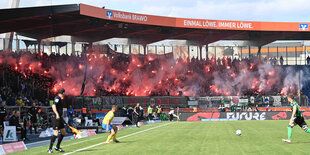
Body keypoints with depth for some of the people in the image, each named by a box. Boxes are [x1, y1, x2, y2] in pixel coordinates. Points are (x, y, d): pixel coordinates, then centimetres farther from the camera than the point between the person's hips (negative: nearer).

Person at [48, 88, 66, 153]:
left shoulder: (60, 99, 19)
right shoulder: (57, 98, -9)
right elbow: (53, 106, -22)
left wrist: (62, 118, 30)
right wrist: (57, 114, -32)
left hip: (59, 118, 10)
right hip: (56, 117, -10)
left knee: (63, 132, 14)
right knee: (56, 133, -14)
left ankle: (57, 147, 24)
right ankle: (50, 149, -8)